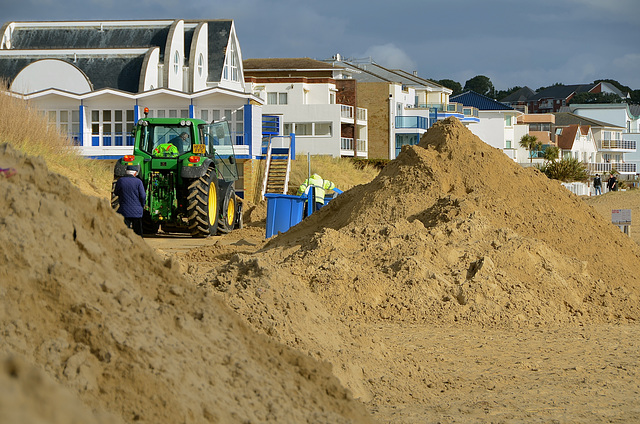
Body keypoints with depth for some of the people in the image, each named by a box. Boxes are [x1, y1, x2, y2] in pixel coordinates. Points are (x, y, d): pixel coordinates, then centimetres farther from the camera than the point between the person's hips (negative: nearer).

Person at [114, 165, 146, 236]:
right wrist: (142, 207, 11)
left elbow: (116, 193, 12)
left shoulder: (120, 181, -2)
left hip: (124, 211, 0)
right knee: (138, 233, 11)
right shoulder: (138, 182, -6)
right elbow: (143, 196, -5)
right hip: (137, 211, 0)